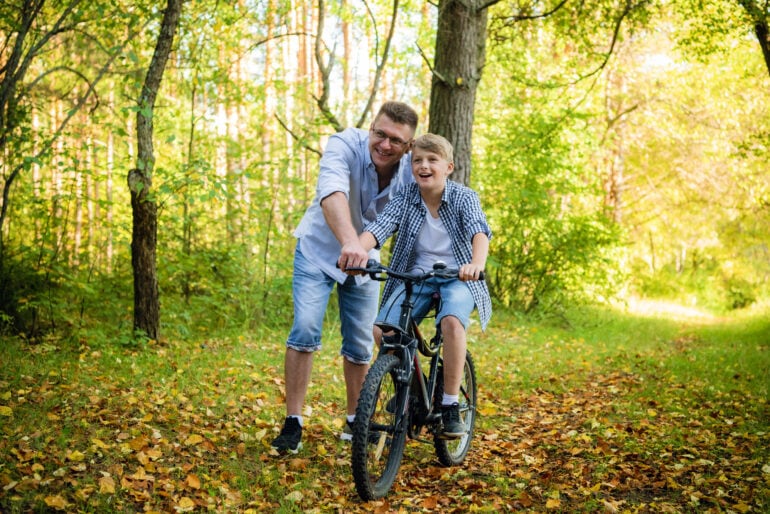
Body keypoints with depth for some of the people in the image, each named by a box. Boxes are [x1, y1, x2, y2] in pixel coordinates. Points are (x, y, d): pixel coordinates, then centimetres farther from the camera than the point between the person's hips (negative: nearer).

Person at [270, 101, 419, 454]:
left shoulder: (412, 170, -19)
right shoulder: (345, 145, -30)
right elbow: (332, 193, -49)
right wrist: (349, 242, -66)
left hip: (365, 259, 3)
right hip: (320, 249, -3)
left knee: (361, 345, 7)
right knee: (305, 329, -17)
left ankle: (355, 422, 25)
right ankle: (292, 423, -7)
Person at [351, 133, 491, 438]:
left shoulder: (463, 197, -9)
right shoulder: (405, 199, -4)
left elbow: (480, 231, -27)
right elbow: (378, 228, -19)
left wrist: (477, 263, -49)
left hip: (458, 277, -3)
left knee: (451, 321, -34)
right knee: (382, 330, -19)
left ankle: (450, 406, -20)